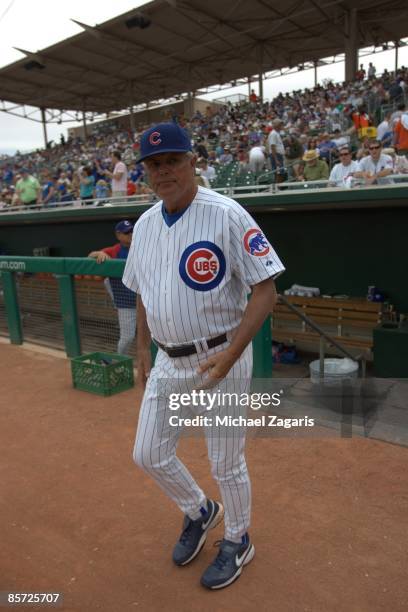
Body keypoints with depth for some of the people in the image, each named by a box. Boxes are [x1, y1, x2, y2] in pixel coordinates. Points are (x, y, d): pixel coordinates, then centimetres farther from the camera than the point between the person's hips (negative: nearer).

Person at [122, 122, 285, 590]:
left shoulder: (226, 215, -15)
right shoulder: (144, 225, 6)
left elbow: (265, 290, -17)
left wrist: (228, 355, -24)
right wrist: (142, 350, 15)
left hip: (220, 361, -6)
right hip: (168, 361, 7)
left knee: (227, 464, 9)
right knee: (148, 455, 15)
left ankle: (237, 542, 40)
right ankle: (199, 512, 45)